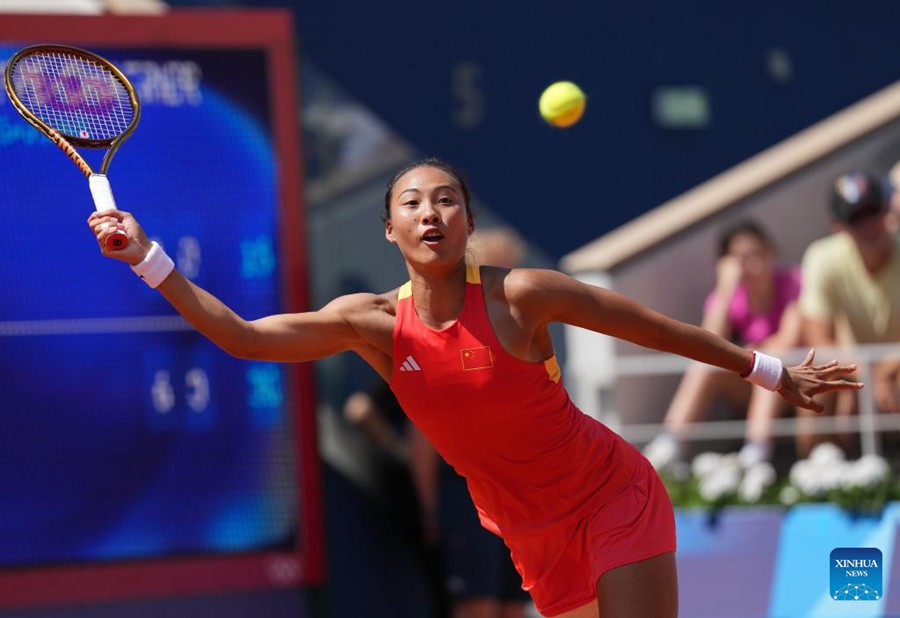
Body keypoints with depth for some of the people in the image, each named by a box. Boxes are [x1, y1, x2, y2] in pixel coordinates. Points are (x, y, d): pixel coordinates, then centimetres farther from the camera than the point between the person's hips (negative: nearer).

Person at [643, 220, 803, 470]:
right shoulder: (727, 297, -1)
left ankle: (758, 447, -46)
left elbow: (790, 341, -21)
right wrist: (725, 290, -23)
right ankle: (670, 443, -35)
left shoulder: (792, 283, -10)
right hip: (750, 384, 3)